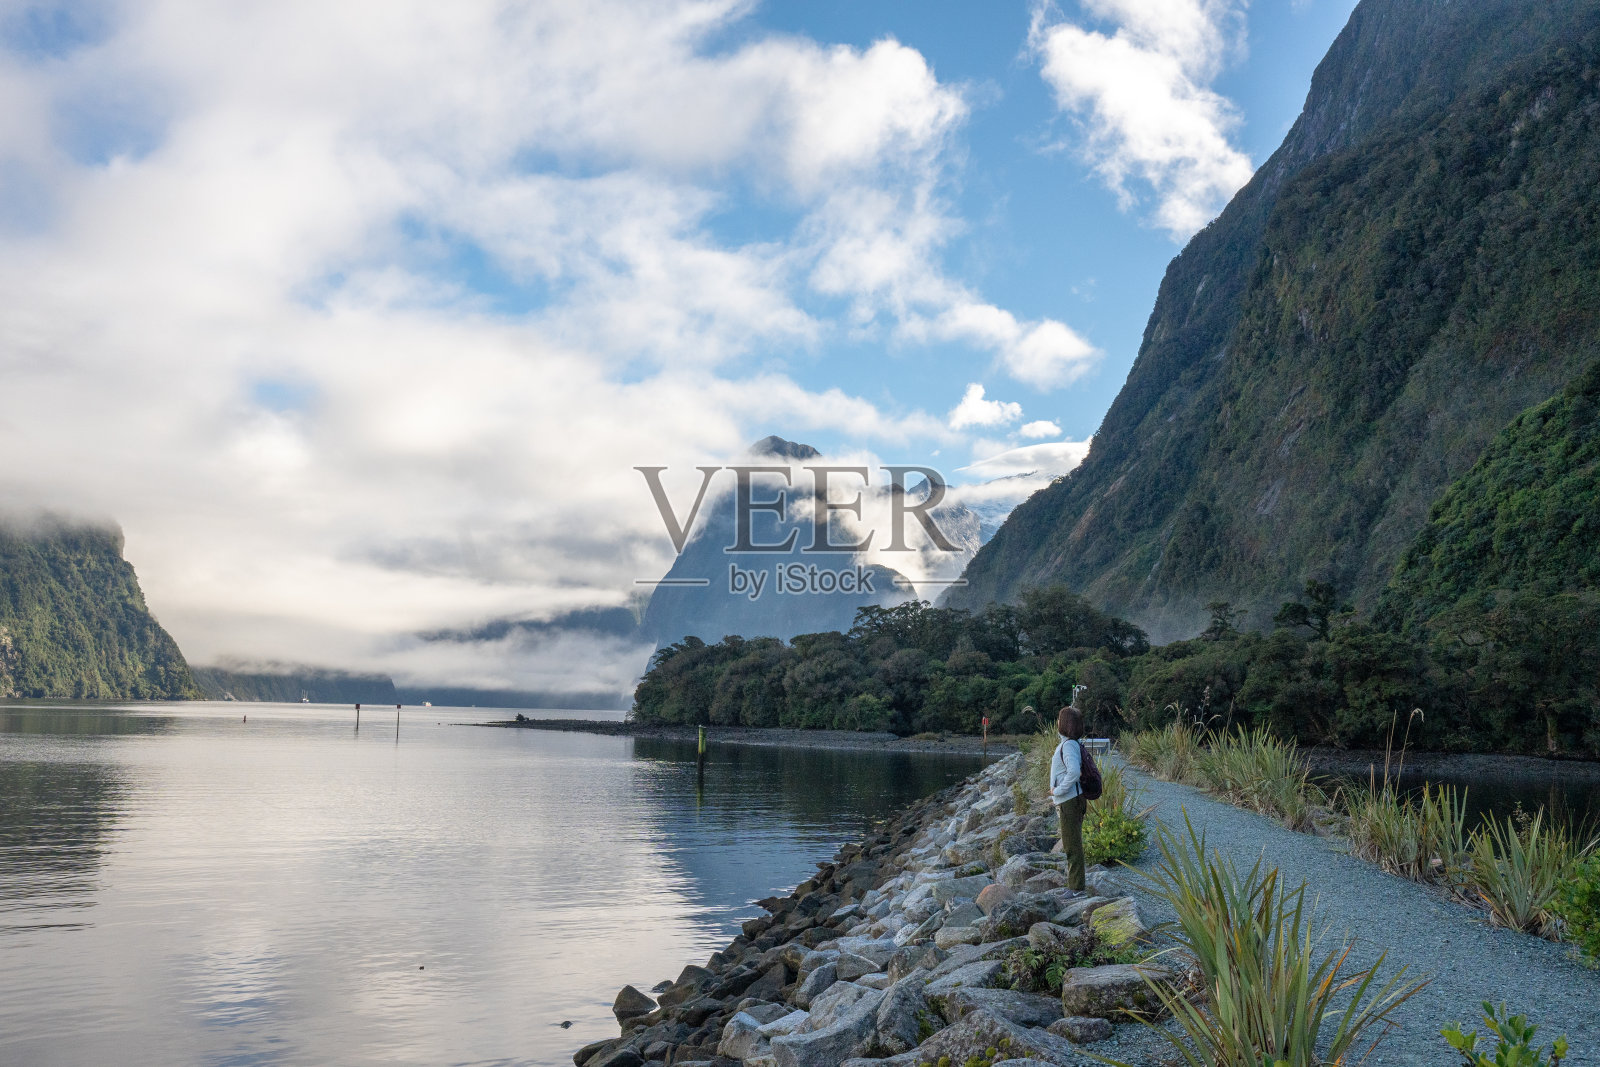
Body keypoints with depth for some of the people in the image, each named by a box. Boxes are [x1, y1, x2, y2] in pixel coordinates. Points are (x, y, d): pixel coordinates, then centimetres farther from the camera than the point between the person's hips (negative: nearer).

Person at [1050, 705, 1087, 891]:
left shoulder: (1069, 745, -19)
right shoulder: (1073, 743, 11)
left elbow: (1074, 772, -33)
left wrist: (1057, 790, -22)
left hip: (1070, 801, -10)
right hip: (1070, 801, 10)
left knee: (1072, 845, -3)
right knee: (1071, 844, 18)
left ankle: (1076, 888, 3)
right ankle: (1074, 884, 27)